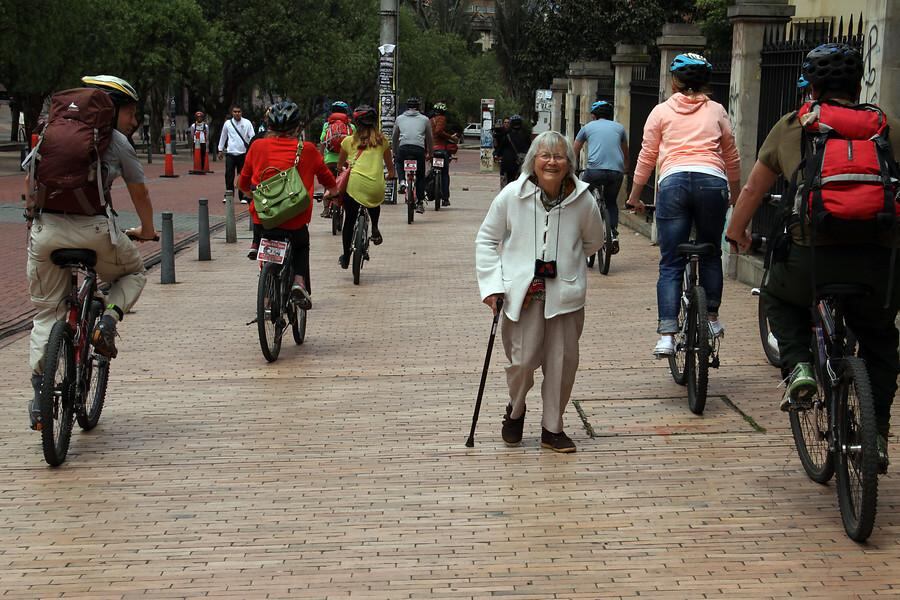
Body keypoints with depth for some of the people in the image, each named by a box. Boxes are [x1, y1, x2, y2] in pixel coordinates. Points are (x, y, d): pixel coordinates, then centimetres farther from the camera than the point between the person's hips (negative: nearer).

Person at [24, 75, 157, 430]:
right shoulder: (116, 141, 7)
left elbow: (30, 179, 21)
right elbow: (139, 192, 12)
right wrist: (146, 230, 28)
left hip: (45, 229, 3)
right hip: (93, 229, -3)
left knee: (46, 312, 13)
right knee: (133, 273, 26)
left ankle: (40, 391, 8)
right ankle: (108, 319, -1)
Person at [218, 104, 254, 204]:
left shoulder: (247, 123, -2)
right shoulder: (227, 123, 4)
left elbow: (252, 137, -3)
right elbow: (223, 137, 16)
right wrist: (220, 150, 18)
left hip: (243, 153, -1)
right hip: (230, 153, 1)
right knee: (229, 175, -3)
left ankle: (243, 197, 12)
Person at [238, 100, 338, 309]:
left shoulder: (258, 146, 3)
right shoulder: (307, 150, 1)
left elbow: (243, 184, 13)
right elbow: (329, 181, 17)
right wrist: (333, 192, 40)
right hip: (296, 221, -1)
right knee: (301, 245, 30)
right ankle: (299, 282, 7)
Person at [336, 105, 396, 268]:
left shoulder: (349, 141, 14)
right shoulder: (382, 140, 15)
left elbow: (340, 165, 29)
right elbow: (390, 166, 25)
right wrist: (392, 174, 46)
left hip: (354, 183, -1)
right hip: (376, 187, 1)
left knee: (349, 221, 15)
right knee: (375, 203, 38)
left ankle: (345, 258, 21)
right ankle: (375, 228, 16)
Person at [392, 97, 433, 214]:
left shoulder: (399, 118, 16)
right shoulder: (425, 119, 14)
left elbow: (394, 138, 21)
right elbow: (429, 138, 20)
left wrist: (394, 152, 33)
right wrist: (429, 153, 32)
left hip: (403, 148, 0)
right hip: (419, 149, 0)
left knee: (399, 162, 32)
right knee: (420, 177, 13)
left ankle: (402, 181, 5)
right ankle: (420, 203, 11)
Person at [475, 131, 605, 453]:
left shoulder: (583, 199, -2)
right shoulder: (512, 195, -5)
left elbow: (593, 241, 18)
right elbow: (486, 239, 5)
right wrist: (492, 284, -3)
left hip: (565, 294, 2)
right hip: (522, 292, -2)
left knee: (563, 361, 3)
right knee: (523, 359, -5)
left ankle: (552, 428, 20)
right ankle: (515, 412, 26)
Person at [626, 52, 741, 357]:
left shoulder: (662, 111, 15)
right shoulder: (716, 111, 18)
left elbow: (646, 157, 15)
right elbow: (732, 157, 22)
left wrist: (635, 195, 25)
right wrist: (736, 194, 36)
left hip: (673, 182, -1)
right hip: (712, 181, 1)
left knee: (670, 264, -1)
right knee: (710, 254, 21)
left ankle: (667, 336, -10)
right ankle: (712, 318, 26)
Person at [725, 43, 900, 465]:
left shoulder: (791, 127, 15)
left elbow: (753, 189, 25)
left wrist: (736, 231, 43)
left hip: (813, 259, -1)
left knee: (778, 296, 32)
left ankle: (798, 368, 10)